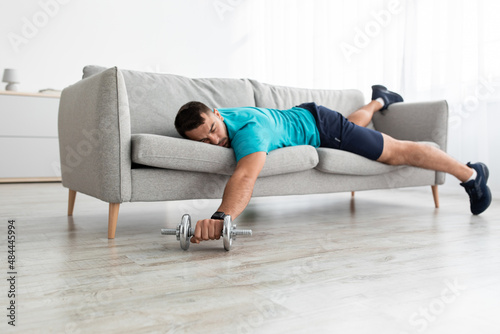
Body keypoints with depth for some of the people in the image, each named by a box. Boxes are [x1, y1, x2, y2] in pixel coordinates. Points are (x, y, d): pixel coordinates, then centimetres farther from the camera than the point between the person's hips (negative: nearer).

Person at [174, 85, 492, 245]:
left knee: (397, 151, 2)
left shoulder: (249, 129, -43)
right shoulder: (211, 122, -18)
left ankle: (470, 173, 22)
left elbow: (246, 176, -63)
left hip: (319, 126, -8)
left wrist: (221, 217, -78)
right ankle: (379, 100, 70)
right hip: (298, 115, 8)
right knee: (354, 124, 38)